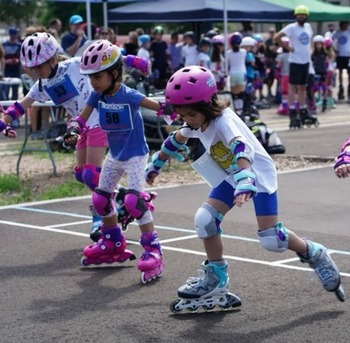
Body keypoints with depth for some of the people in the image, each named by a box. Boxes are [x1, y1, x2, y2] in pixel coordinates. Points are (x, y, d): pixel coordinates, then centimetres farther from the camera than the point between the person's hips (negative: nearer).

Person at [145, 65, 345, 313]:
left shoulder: (224, 121, -30)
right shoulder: (196, 124, -4)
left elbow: (242, 150, -48)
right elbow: (175, 140, 17)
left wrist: (245, 183, -63)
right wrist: (155, 165, 28)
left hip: (258, 173, -7)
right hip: (231, 176, 7)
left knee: (272, 240, -14)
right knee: (204, 220, -10)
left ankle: (315, 255, 14)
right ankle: (216, 279, 6)